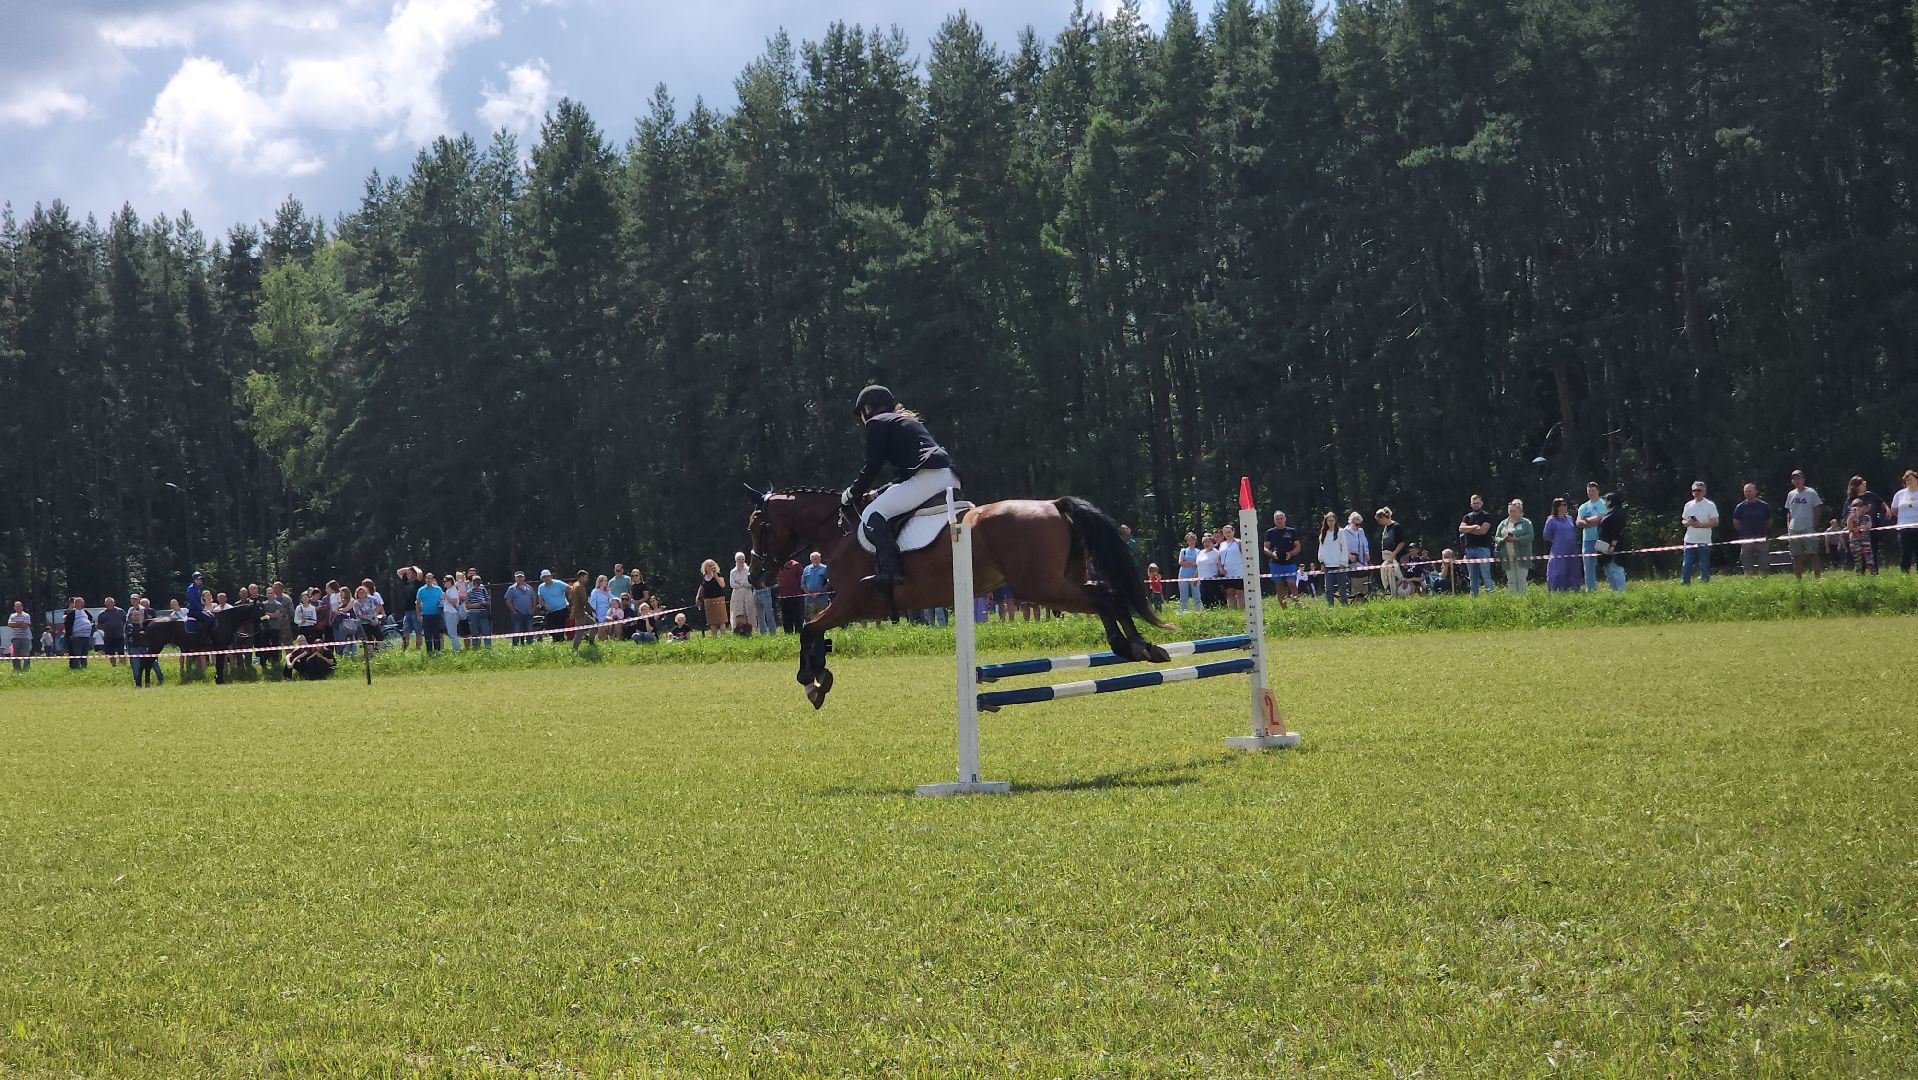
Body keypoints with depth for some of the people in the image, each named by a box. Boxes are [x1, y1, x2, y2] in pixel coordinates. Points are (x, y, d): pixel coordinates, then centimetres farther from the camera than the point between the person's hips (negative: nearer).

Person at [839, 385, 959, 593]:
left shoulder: (877, 423, 8)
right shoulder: (907, 421, 34)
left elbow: (872, 466, 2)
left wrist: (851, 493, 14)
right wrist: (880, 494, 28)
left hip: (928, 476, -10)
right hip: (950, 477, 10)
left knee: (873, 515, -12)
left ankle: (890, 570, -26)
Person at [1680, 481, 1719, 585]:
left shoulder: (1710, 505, -2)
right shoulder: (1688, 505, 12)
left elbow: (1715, 522, -7)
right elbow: (1683, 521, 17)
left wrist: (1700, 524, -18)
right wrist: (1688, 522, -7)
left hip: (1704, 541, -4)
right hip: (1689, 541, 4)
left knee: (1704, 567, 2)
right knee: (1686, 566, 1)